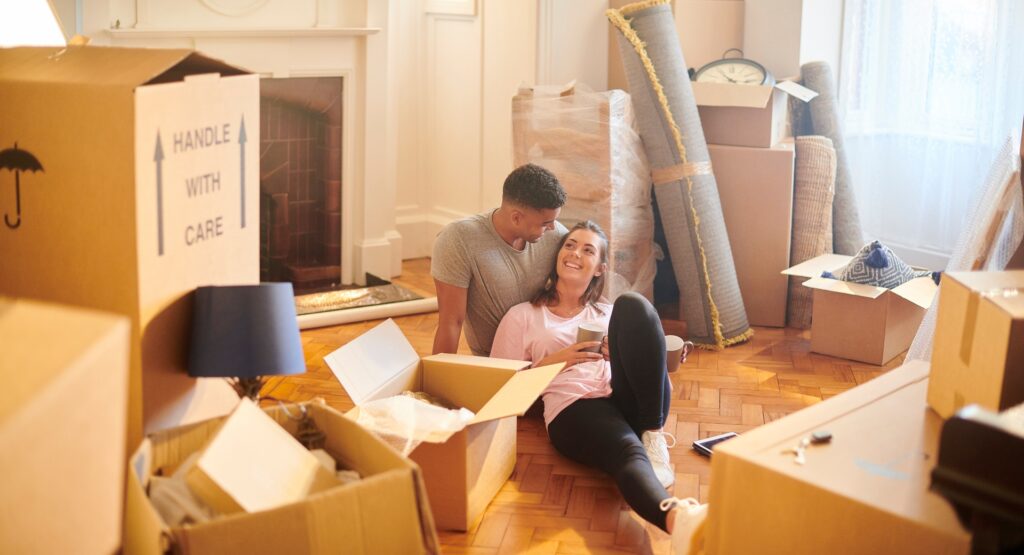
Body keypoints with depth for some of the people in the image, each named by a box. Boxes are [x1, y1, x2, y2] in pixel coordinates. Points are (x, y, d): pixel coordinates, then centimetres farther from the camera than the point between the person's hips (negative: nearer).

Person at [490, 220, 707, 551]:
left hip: (630, 401, 3)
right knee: (627, 451, -39)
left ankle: (652, 437, -24)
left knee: (632, 306, -23)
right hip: (572, 408, -3)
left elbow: (643, 361, 24)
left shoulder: (609, 313, 31)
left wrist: (620, 351, 2)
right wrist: (552, 361, -1)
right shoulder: (522, 316, 20)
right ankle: (676, 518, -71)